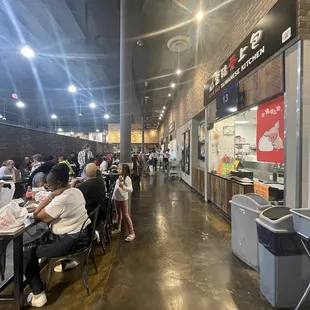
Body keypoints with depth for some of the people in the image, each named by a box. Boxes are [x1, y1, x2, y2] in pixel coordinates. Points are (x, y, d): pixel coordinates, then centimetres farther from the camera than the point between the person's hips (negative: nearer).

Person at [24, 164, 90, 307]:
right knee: (45, 236, 33)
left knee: (28, 253, 5)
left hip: (70, 242, -9)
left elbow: (38, 216, -15)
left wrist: (50, 196, -15)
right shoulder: (76, 191, 0)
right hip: (82, 235, 9)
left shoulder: (61, 199, -29)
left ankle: (38, 295, 12)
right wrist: (39, 209, 5)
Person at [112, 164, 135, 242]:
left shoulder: (127, 178, -17)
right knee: (118, 213, 20)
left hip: (123, 199, -7)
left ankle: (132, 233, 4)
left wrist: (123, 186, -39)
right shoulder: (118, 178, 7)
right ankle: (118, 228, 38)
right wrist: (113, 196, 17)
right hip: (116, 198, 7)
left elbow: (130, 189, -25)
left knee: (125, 215, -4)